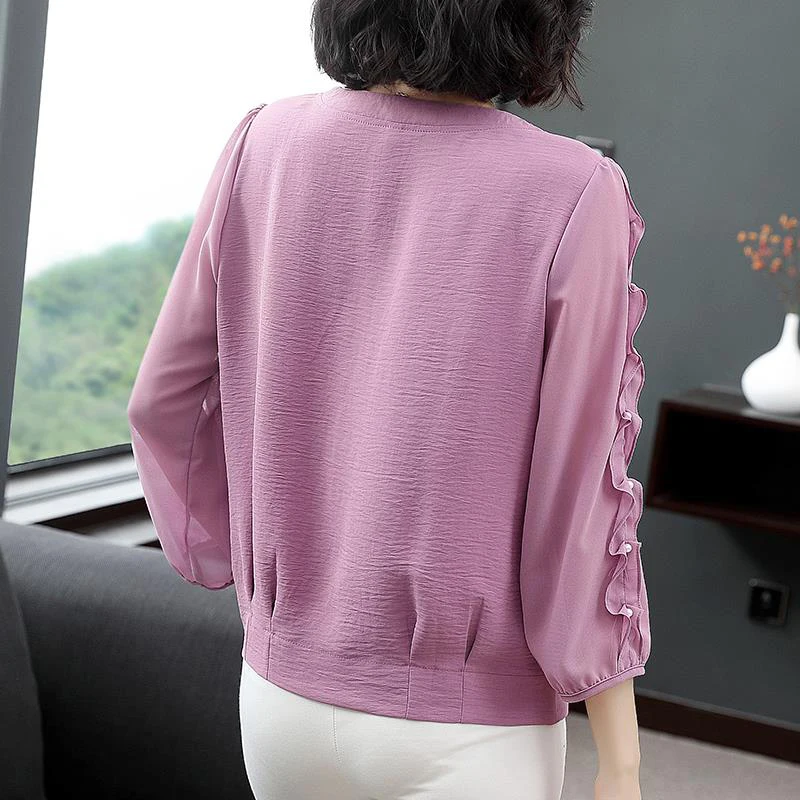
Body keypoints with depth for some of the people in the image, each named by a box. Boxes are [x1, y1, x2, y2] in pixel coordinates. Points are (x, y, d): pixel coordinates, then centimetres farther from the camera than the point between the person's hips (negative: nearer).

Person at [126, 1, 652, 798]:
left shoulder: (267, 145, -7)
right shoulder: (570, 199, -20)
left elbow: (167, 403, 2)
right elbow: (580, 512, -18)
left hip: (295, 696, 5)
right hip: (468, 731, -4)